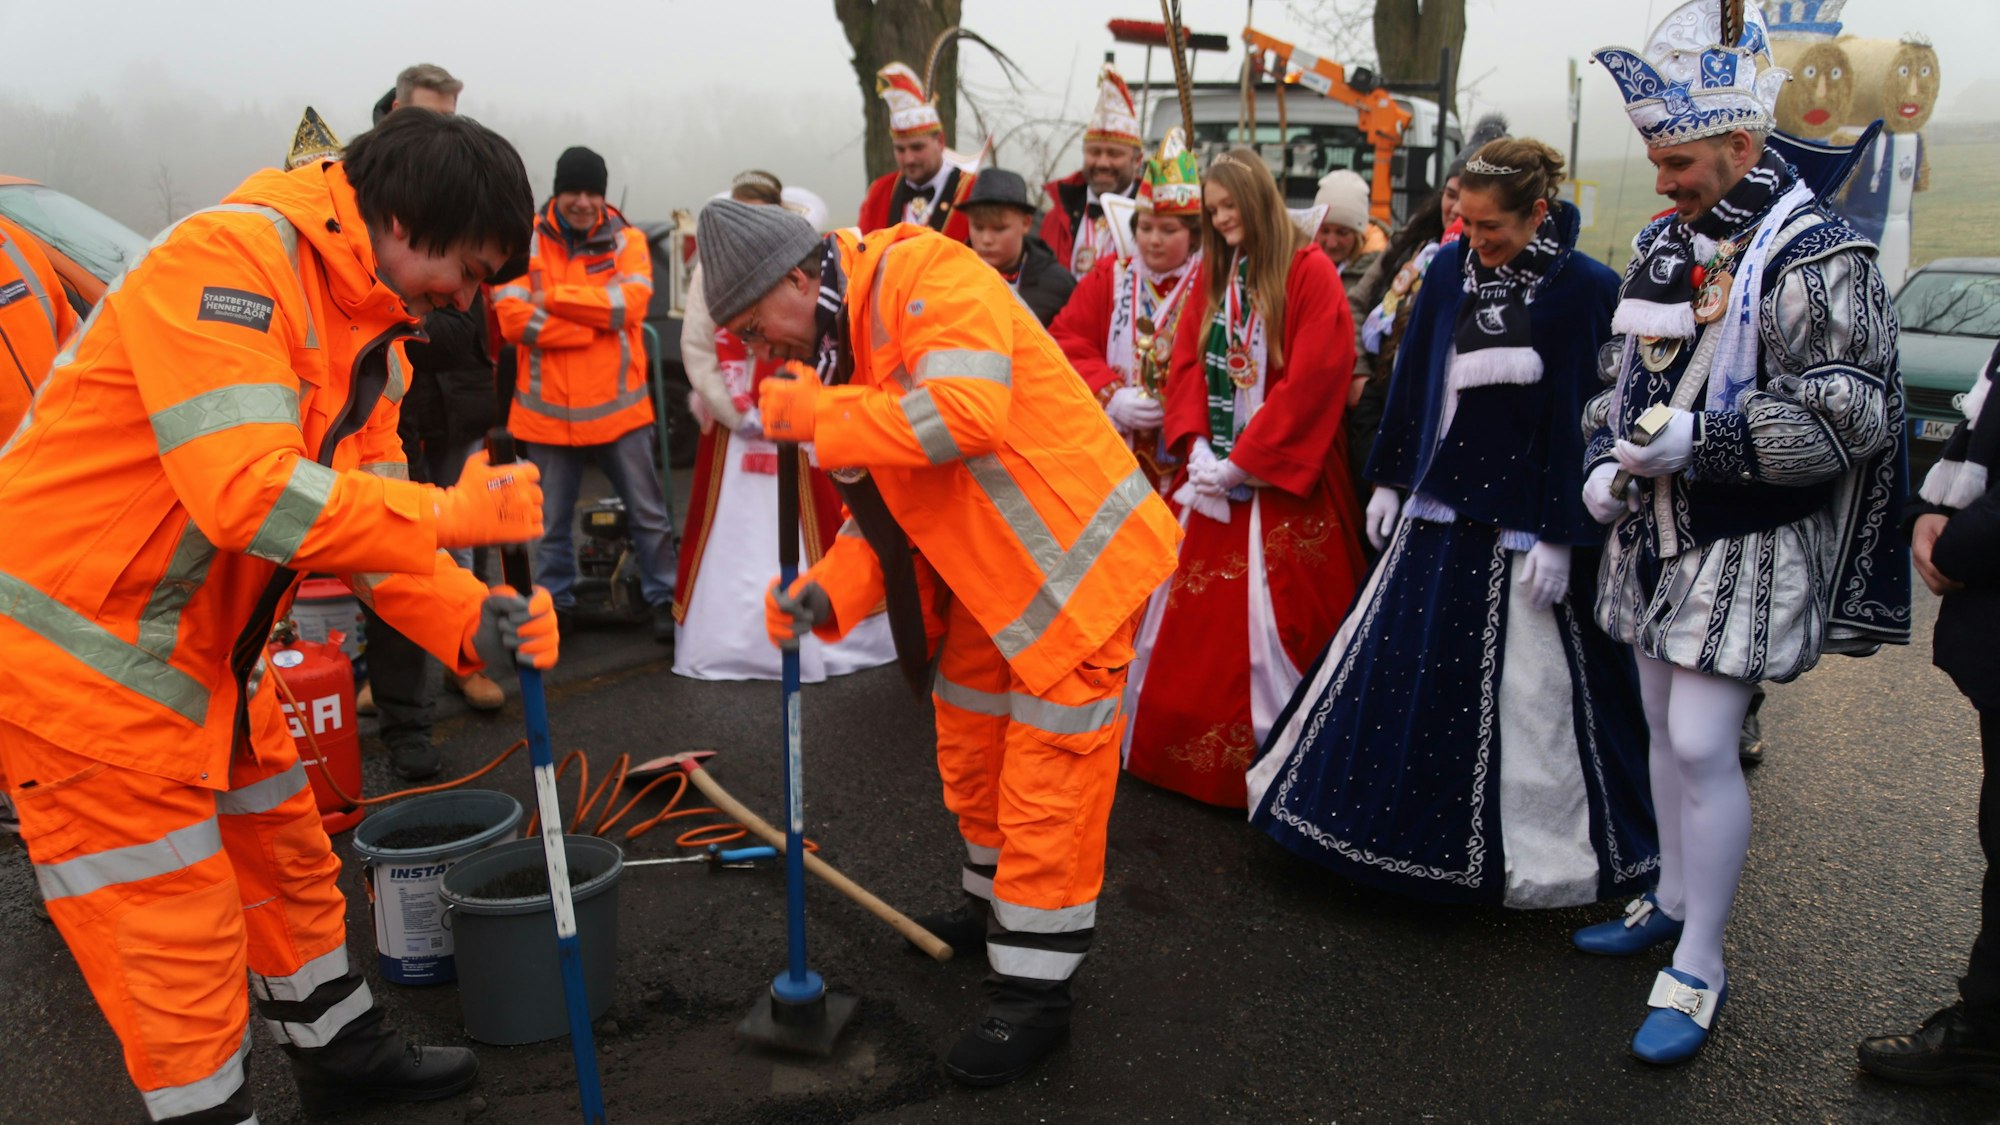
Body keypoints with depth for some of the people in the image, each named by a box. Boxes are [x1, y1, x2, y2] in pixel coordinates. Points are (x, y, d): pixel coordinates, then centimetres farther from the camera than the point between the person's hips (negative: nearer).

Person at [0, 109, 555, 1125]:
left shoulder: (369, 328, 7)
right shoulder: (229, 260, -23)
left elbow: (365, 515, 5)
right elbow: (250, 493, -33)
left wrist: (472, 622, -11)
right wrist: (456, 511, -24)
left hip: (198, 650, 10)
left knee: (287, 858, 20)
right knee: (177, 923, 0)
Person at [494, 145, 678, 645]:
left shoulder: (626, 239, 1)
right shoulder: (525, 241, -1)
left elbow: (632, 302, -16)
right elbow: (511, 317, -14)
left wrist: (554, 295, -16)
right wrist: (595, 326, -18)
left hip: (619, 406, 0)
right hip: (548, 412, 0)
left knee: (649, 513, 7)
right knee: (552, 523, 12)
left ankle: (663, 599, 21)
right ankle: (555, 605, 27)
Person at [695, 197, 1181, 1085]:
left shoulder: (927, 278, -19)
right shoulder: (845, 344, 8)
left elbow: (968, 415, -34)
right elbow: (888, 502, 9)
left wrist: (816, 413, -24)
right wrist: (828, 590, -8)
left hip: (1077, 559, -9)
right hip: (989, 575, 9)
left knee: (1045, 780, -2)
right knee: (970, 753, 20)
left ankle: (1033, 993, 12)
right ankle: (1000, 907, 43)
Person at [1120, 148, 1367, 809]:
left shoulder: (1309, 273, -8)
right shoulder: (1212, 272, 12)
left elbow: (1311, 381, -16)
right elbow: (1188, 363, 8)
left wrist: (1241, 461, -16)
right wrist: (1196, 446, -8)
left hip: (1282, 479, -6)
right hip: (1212, 471, 6)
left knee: (1268, 620, -5)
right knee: (1186, 612, 8)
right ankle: (1178, 745, 22)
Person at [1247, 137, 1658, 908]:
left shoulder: (1586, 290, -10)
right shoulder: (1449, 268, 4)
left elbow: (1587, 414, -11)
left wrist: (1560, 534, -13)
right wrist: (1391, 480, 11)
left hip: (1522, 522, -5)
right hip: (1439, 505, 5)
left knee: (1519, 685, 4)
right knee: (1400, 665, 11)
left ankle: (1525, 845, 22)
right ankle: (1399, 825, 29)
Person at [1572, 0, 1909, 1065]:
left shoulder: (1815, 260, -14)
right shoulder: (1664, 246, 10)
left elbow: (1852, 418, -19)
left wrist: (1696, 440, -25)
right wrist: (1606, 462, 3)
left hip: (1746, 547, -7)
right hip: (1655, 532, 8)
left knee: (1703, 745, -8)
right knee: (1665, 729, 16)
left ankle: (1698, 968, 6)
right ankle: (1673, 901, 34)